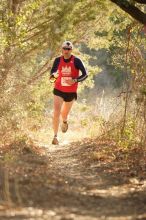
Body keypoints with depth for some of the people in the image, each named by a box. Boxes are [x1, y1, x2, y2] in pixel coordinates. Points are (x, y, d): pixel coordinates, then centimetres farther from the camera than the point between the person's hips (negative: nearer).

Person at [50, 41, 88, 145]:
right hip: (59, 90, 0)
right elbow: (53, 71, 9)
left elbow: (85, 74, -12)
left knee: (64, 113, 18)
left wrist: (75, 80, -28)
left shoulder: (76, 61, -12)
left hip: (71, 92, 0)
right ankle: (55, 136, -14)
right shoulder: (58, 60, -5)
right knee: (56, 113, -17)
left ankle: (64, 122, 56)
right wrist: (53, 76, -15)